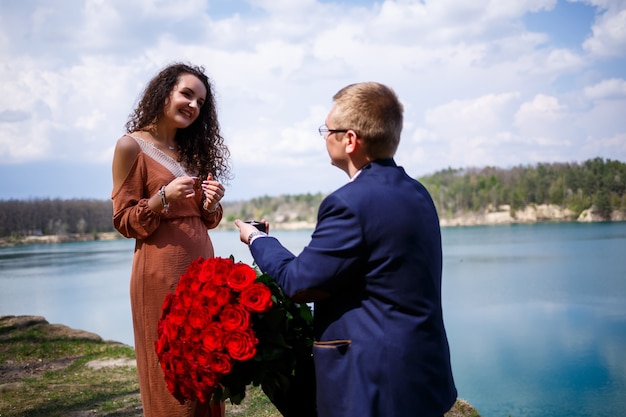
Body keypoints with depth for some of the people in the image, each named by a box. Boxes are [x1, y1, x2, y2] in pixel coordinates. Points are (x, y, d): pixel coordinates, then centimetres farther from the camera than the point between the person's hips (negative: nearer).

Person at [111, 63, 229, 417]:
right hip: (162, 271, -6)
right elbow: (124, 221, -6)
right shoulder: (132, 146, -4)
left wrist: (211, 204, -3)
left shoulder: (192, 150, 15)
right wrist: (163, 197, -21)